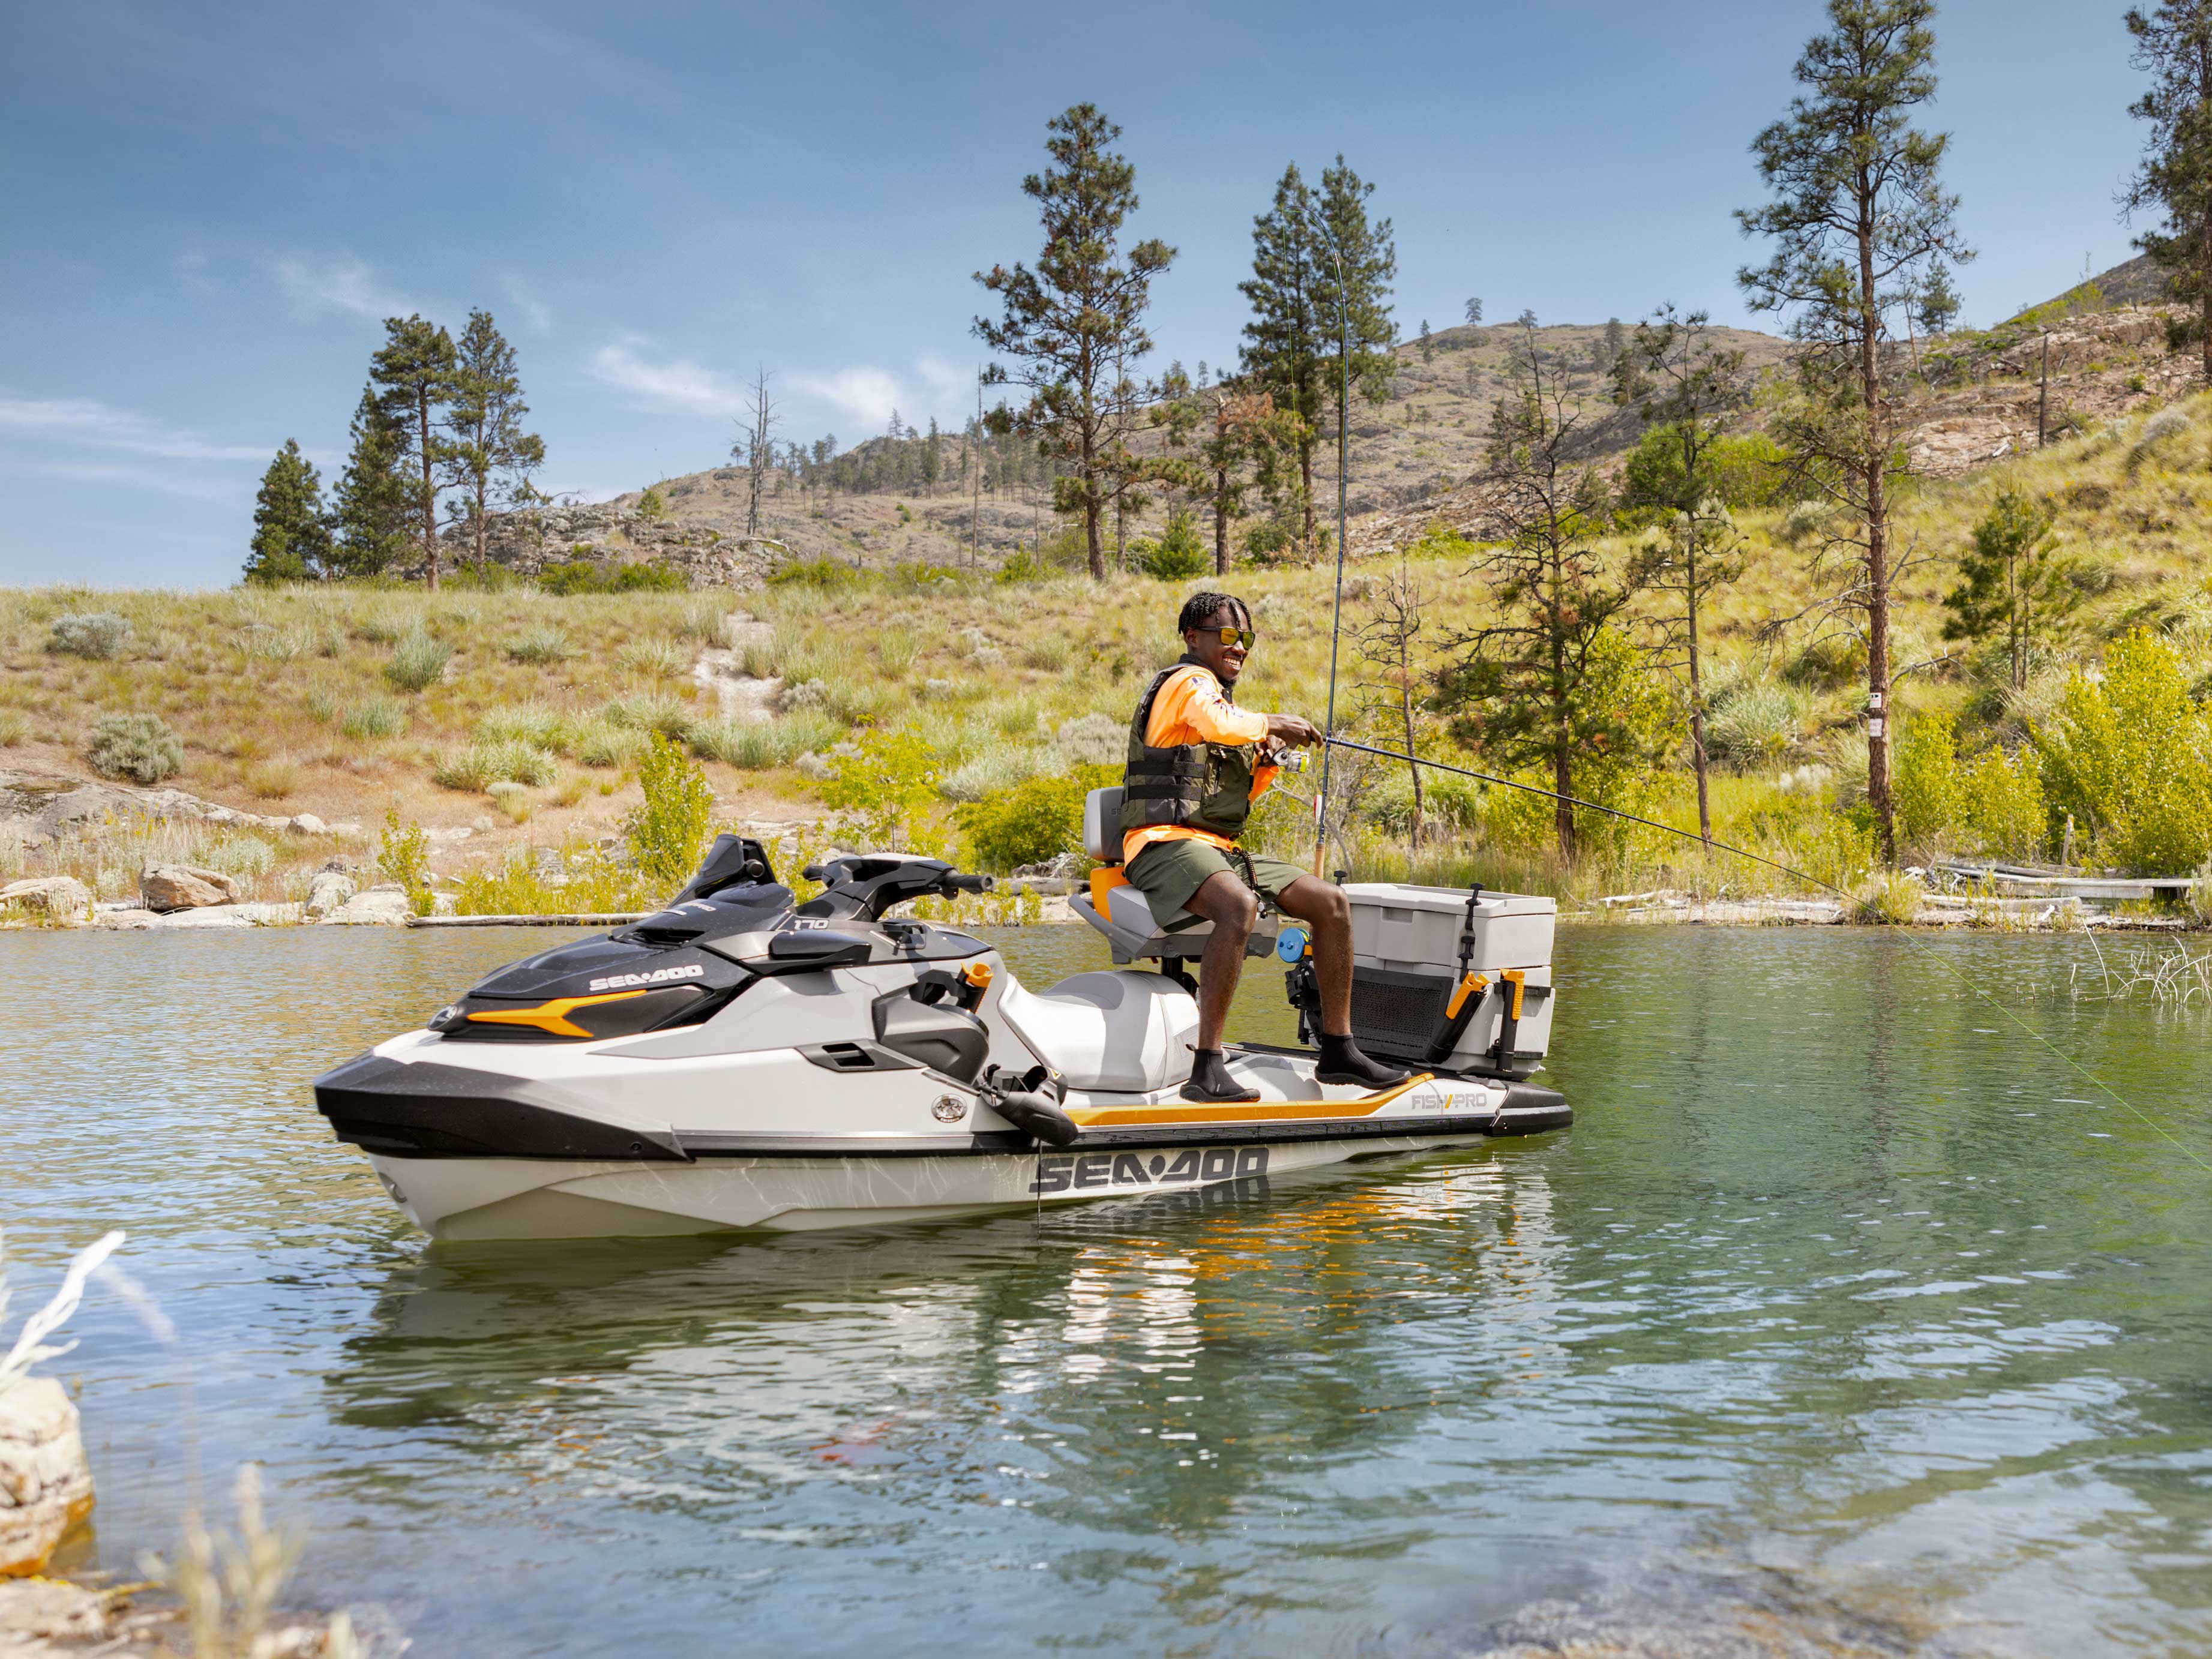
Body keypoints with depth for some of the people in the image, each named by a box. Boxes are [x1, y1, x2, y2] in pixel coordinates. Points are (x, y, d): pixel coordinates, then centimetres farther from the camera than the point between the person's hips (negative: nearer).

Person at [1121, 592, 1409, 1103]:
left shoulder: (1220, 696, 27)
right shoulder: (1187, 682, -3)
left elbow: (1238, 797, 28)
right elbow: (1217, 722, -29)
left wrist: (1267, 764, 8)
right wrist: (1274, 724, -12)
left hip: (1219, 848, 10)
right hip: (1166, 843, -10)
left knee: (1331, 902, 2)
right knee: (1240, 905, -38)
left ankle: (1338, 1051, 7)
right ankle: (1207, 1069, -39)